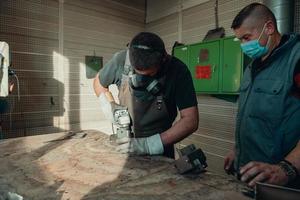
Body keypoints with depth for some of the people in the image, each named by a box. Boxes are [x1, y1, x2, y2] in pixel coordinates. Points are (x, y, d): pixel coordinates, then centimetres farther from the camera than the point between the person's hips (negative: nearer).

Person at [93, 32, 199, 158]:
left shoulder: (178, 71, -26)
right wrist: (110, 106, -17)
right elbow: (98, 82, -1)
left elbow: (190, 121, -27)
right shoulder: (121, 60, -21)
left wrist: (149, 144, -33)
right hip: (125, 140, 2)